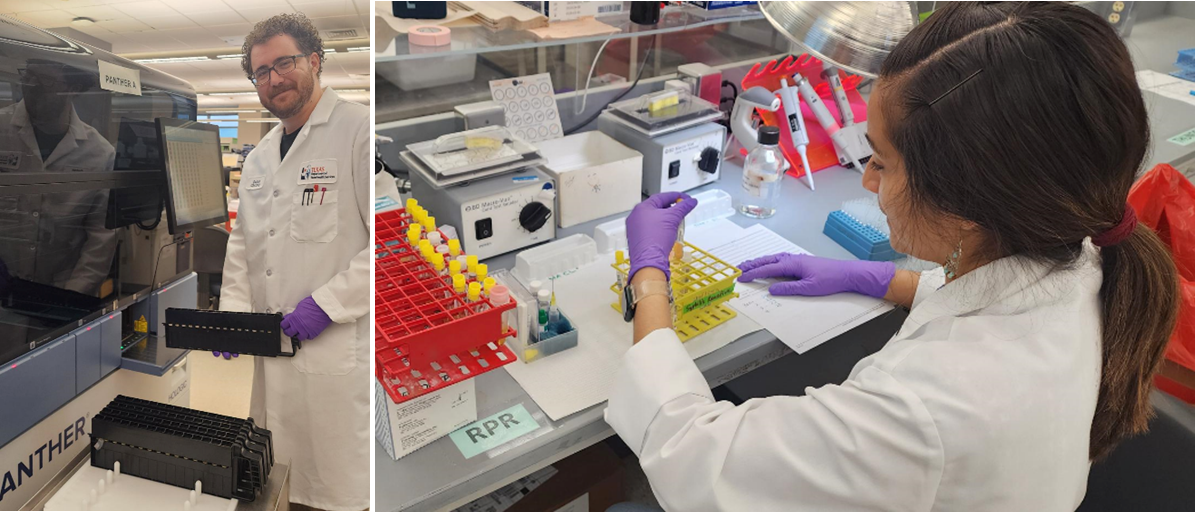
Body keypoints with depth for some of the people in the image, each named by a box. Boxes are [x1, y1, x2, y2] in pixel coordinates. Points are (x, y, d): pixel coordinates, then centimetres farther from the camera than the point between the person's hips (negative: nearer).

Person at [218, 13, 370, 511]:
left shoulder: (360, 130, -10)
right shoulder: (260, 155, 17)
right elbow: (242, 241, 23)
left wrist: (327, 302, -18)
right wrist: (233, 310, 9)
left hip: (339, 347, -7)